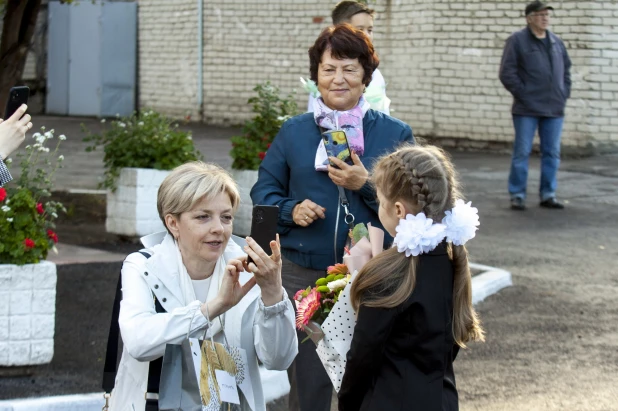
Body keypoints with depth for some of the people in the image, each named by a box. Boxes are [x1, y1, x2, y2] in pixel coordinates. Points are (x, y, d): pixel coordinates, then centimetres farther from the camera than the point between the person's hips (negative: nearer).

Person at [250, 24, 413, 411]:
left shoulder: (395, 134, 2)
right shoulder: (294, 132, 7)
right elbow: (264, 190, 11)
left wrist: (366, 185, -17)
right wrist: (290, 209, -9)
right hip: (303, 275, 1)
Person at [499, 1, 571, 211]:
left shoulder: (557, 42, 13)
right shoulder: (517, 41, -4)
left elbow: (566, 70, 22)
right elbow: (507, 73, -8)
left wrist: (564, 94, 11)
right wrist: (523, 94, -11)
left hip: (554, 108, 5)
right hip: (527, 110, -5)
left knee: (552, 153, 7)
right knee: (522, 152, -2)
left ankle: (548, 195, 15)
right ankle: (517, 195, 6)